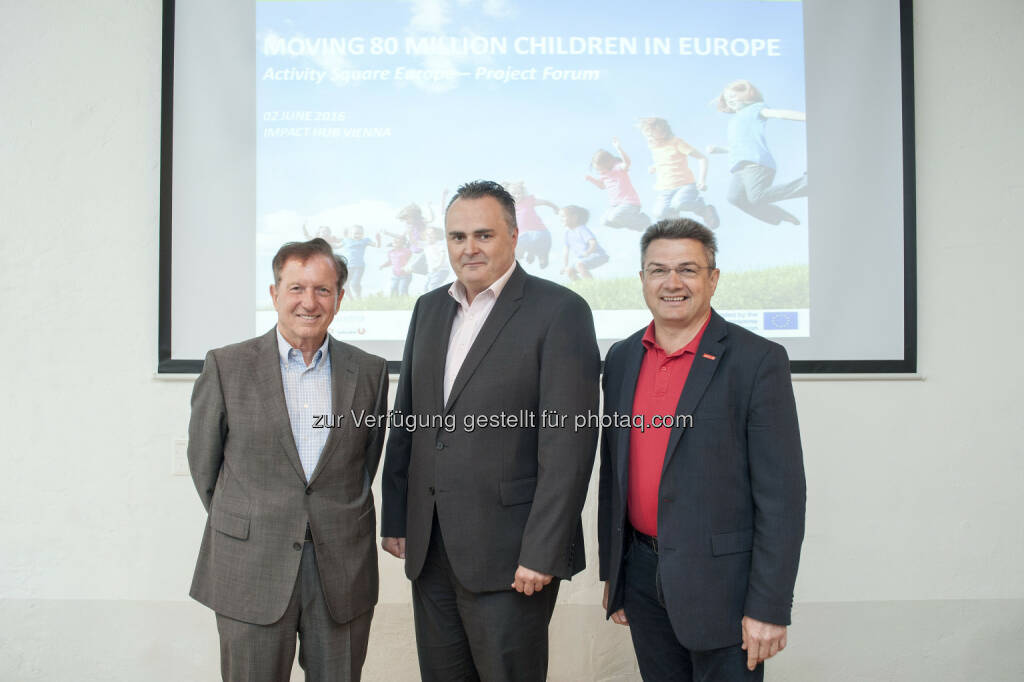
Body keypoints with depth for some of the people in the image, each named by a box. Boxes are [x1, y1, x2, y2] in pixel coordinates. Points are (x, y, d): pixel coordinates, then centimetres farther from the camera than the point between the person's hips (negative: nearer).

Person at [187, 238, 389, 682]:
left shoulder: (369, 372, 3)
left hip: (343, 574, 2)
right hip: (251, 571, -1)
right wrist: (241, 526, 10)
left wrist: (336, 522, 10)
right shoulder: (226, 366, -2)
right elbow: (203, 460, 6)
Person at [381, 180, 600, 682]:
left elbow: (569, 442, -14)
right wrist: (395, 520, 11)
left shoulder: (559, 311, -9)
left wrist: (542, 553, -16)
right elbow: (405, 421, 14)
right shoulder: (429, 308, 11)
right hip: (428, 548, 6)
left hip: (508, 553, -6)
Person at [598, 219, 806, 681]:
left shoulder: (756, 360, -11)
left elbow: (782, 493, -12)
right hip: (643, 577, 5)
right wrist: (612, 572, 13)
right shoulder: (622, 359, 6)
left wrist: (769, 607, -14)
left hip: (720, 583, -5)